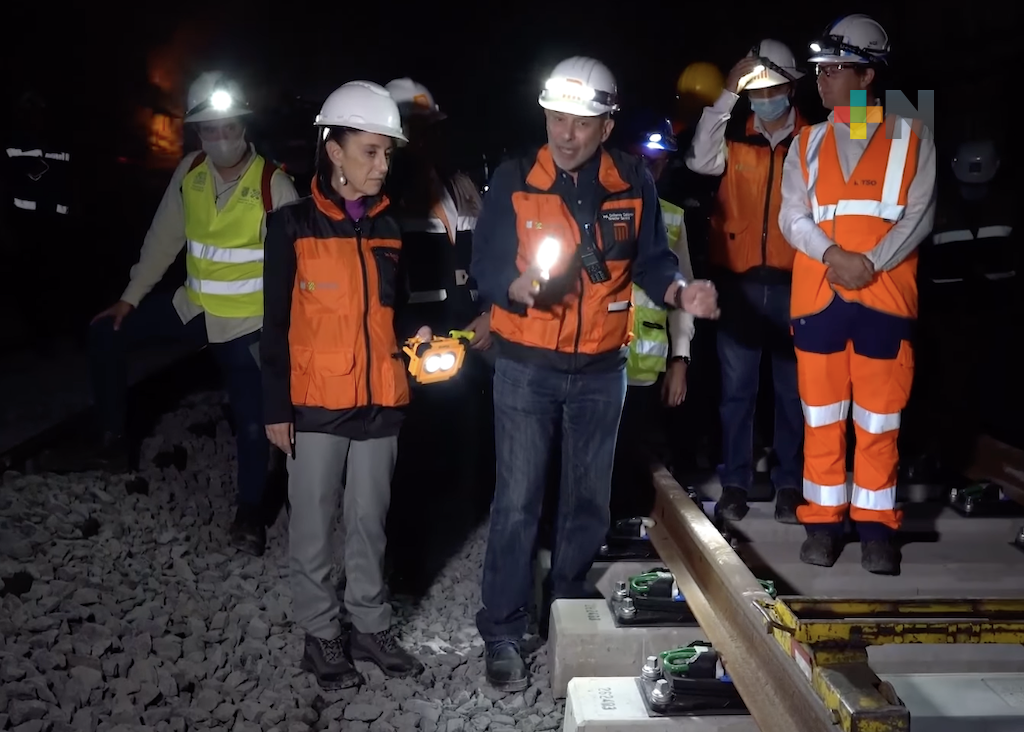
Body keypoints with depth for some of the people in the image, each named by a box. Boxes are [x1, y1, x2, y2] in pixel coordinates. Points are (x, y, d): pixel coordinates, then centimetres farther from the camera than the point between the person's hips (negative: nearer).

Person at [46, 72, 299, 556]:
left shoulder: (273, 185, -17)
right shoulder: (190, 171, -3)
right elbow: (164, 238, 7)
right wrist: (130, 297, 10)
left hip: (246, 323, -5)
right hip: (193, 308, 5)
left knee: (252, 418, -3)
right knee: (107, 333, 7)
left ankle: (250, 511, 20)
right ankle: (113, 443, 21)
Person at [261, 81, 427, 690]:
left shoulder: (389, 228, 8)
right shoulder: (294, 225, -5)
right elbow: (276, 324, -5)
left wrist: (416, 337, -2)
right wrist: (276, 408, -7)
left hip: (379, 402, 4)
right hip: (315, 404, -4)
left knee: (370, 522, 13)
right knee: (314, 525, 8)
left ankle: (371, 627, 26)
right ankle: (322, 634, 22)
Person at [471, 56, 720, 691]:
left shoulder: (633, 183, -1)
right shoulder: (514, 181, -7)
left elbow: (651, 260, 2)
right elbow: (485, 266, -9)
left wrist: (680, 291, -19)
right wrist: (519, 286, -30)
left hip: (601, 368, 3)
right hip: (527, 367, -2)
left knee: (590, 498, 14)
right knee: (518, 500, -2)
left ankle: (570, 613, 33)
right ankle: (504, 633, 11)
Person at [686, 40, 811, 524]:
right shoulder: (734, 137, 5)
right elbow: (699, 160, -14)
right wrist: (728, 94, -16)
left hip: (792, 283, 0)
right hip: (739, 281, 0)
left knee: (792, 388, 8)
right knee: (736, 387, 5)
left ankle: (789, 483, 19)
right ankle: (734, 482, 15)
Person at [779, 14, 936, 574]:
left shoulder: (910, 138, 6)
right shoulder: (808, 143, 12)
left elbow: (919, 214, -1)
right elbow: (792, 217, 4)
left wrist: (871, 263, -15)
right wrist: (834, 255, -14)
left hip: (885, 296, -2)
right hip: (817, 296, 2)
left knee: (879, 420, 2)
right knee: (822, 416, 6)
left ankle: (876, 526, 13)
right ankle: (823, 522, 16)